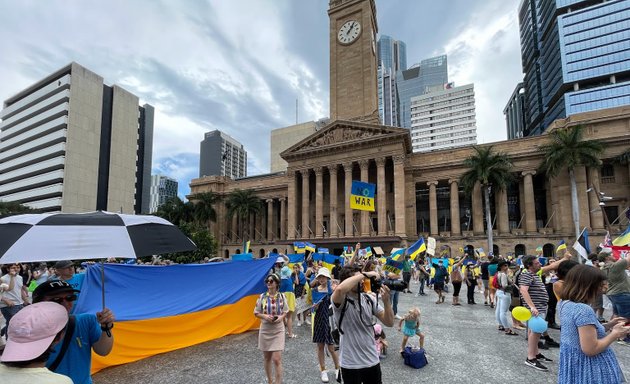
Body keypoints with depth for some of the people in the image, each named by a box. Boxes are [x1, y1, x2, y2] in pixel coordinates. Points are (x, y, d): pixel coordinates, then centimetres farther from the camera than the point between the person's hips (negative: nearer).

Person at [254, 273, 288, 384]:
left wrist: (281, 317, -15)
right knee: (267, 358, 14)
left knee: (277, 359, -7)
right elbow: (256, 313, 1)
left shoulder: (281, 296, -6)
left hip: (278, 331, -1)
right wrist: (264, 316, -17)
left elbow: (286, 312, 5)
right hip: (265, 330, 2)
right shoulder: (262, 297, -6)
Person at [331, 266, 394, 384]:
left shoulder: (369, 299, 1)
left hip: (372, 360, 5)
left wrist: (386, 301, -19)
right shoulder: (340, 301, -17)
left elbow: (389, 323, -1)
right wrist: (364, 274, -32)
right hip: (350, 364, -5)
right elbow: (340, 289, -42)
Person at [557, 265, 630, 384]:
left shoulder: (565, 304, 1)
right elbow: (590, 350, -25)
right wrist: (615, 334, -13)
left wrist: (607, 326, 9)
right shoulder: (584, 310, -26)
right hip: (587, 368, -8)